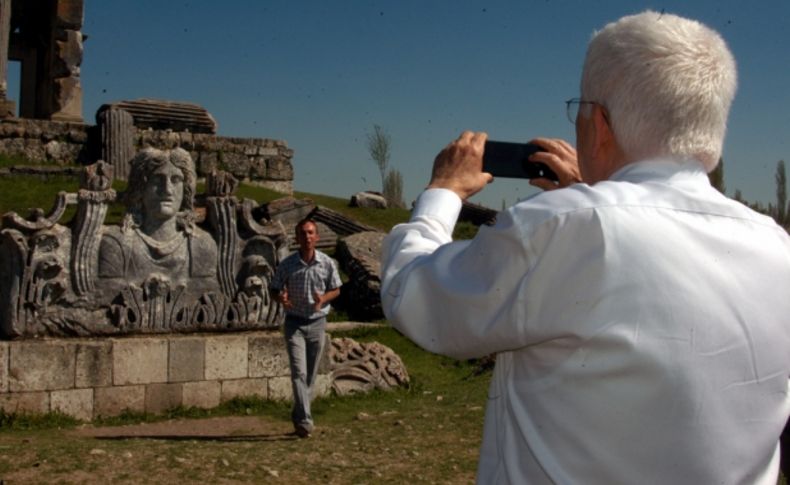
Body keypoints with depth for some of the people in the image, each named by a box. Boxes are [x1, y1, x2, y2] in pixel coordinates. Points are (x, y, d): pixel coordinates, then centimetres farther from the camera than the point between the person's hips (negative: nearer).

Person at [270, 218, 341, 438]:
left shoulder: (327, 263, -2)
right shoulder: (287, 265, -4)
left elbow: (336, 289, 8)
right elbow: (274, 290, 5)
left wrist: (323, 299, -14)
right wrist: (281, 298, -18)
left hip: (317, 322, 2)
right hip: (295, 322, -2)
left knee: (311, 374, 8)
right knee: (299, 372, -13)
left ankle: (298, 417, 22)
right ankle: (305, 420, -17)